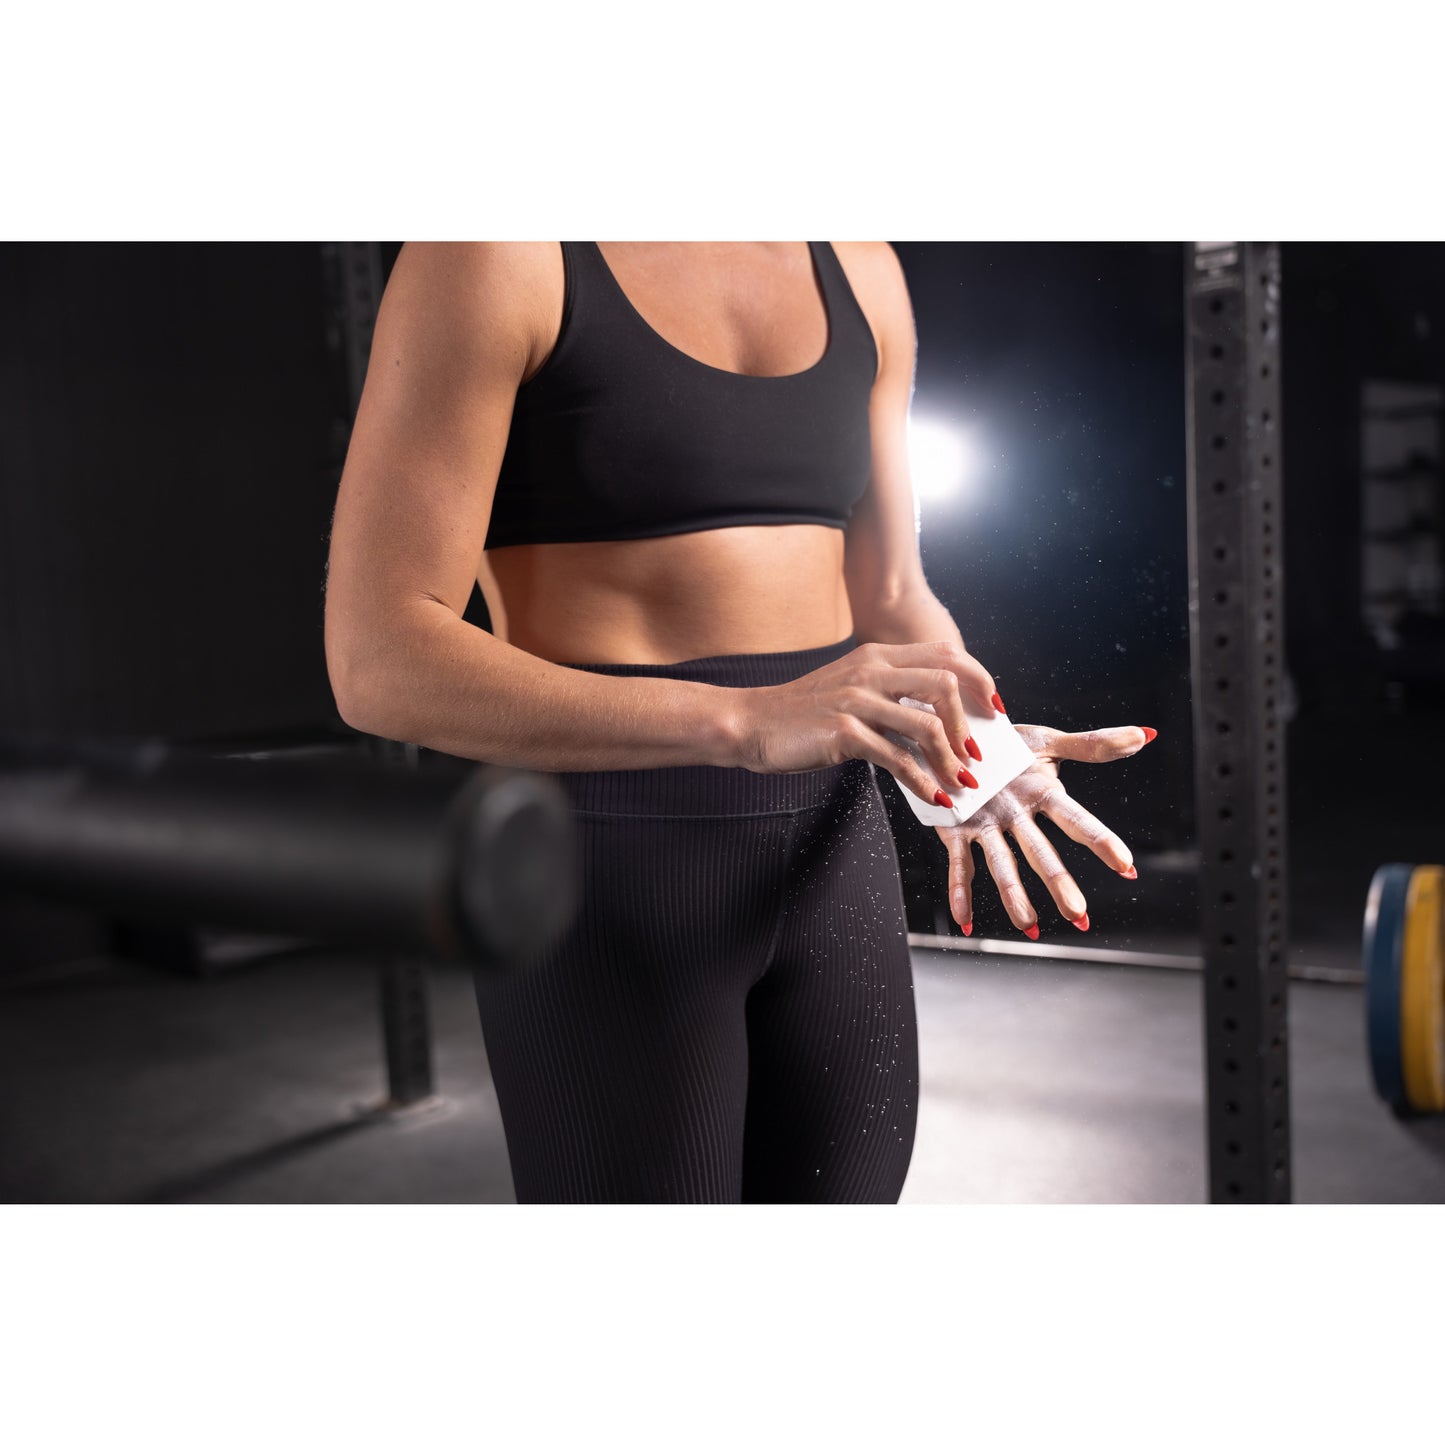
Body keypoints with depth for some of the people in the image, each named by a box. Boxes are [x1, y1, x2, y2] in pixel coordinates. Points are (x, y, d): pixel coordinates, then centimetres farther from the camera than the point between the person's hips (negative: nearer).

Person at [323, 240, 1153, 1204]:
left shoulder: (856, 267, 9)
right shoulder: (496, 258, -10)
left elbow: (890, 602, 13)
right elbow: (377, 664, -17)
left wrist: (968, 755, -8)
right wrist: (745, 722, -27)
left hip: (830, 856, 6)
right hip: (609, 880, -5)